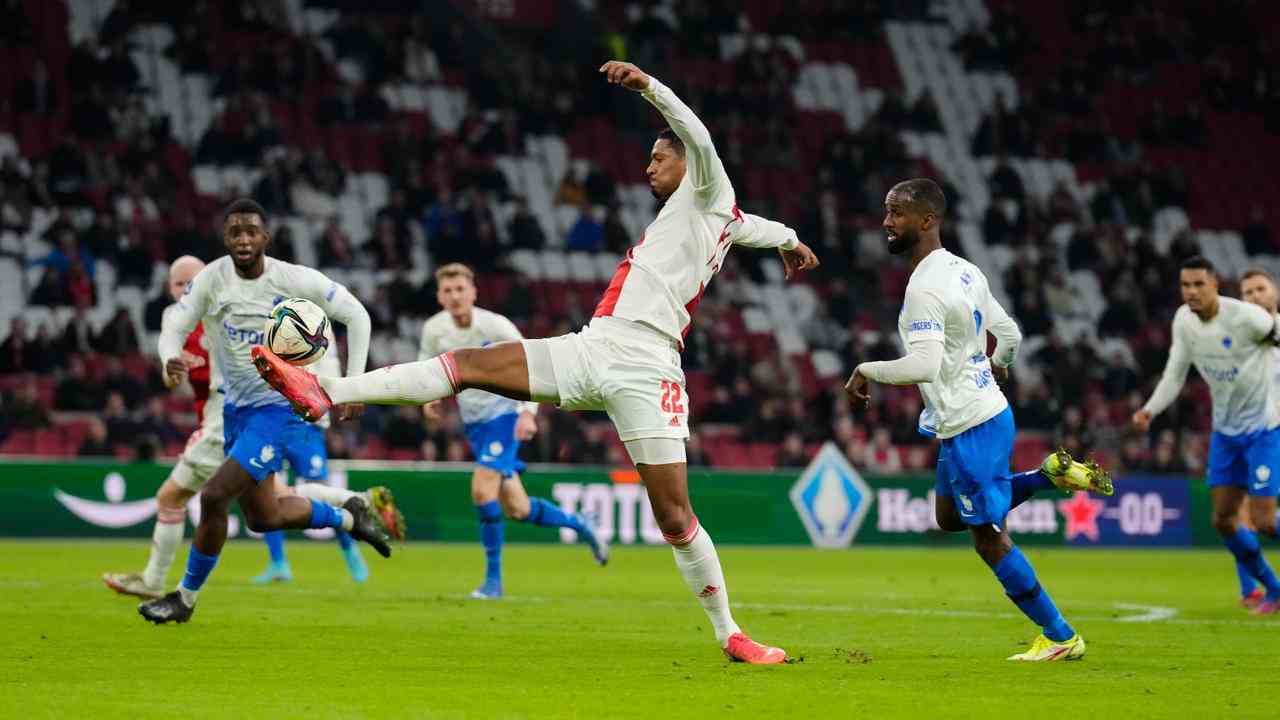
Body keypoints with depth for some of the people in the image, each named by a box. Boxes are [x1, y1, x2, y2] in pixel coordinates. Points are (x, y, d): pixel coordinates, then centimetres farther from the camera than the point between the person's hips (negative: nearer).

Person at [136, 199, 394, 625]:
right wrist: (171, 361, -31)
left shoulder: (294, 280, -16)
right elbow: (174, 329, -6)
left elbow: (356, 315, -5)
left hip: (280, 405, -6)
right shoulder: (211, 279, -7)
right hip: (236, 408, 6)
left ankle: (186, 597, 2)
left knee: (214, 496, -17)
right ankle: (348, 517, 39)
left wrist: (353, 384, -11)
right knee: (263, 518, 14)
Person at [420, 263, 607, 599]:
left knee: (482, 490, -23)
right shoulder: (434, 329, -5)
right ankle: (579, 525, 34)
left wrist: (529, 412, -25)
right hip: (473, 422, 5)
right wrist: (427, 397, -7)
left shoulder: (496, 326, -19)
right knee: (516, 510, 7)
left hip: (504, 415, -5)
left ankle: (493, 580, -11)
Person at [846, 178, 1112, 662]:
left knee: (988, 536, 1)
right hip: (989, 410, 9)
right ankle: (1050, 474, 17)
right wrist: (996, 367, 41)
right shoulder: (964, 271, 8)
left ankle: (1060, 638, 7)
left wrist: (868, 371, -16)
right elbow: (1009, 334, 19)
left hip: (968, 425, -9)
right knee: (949, 517, 25)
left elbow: (924, 364, -31)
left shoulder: (924, 288, -21)